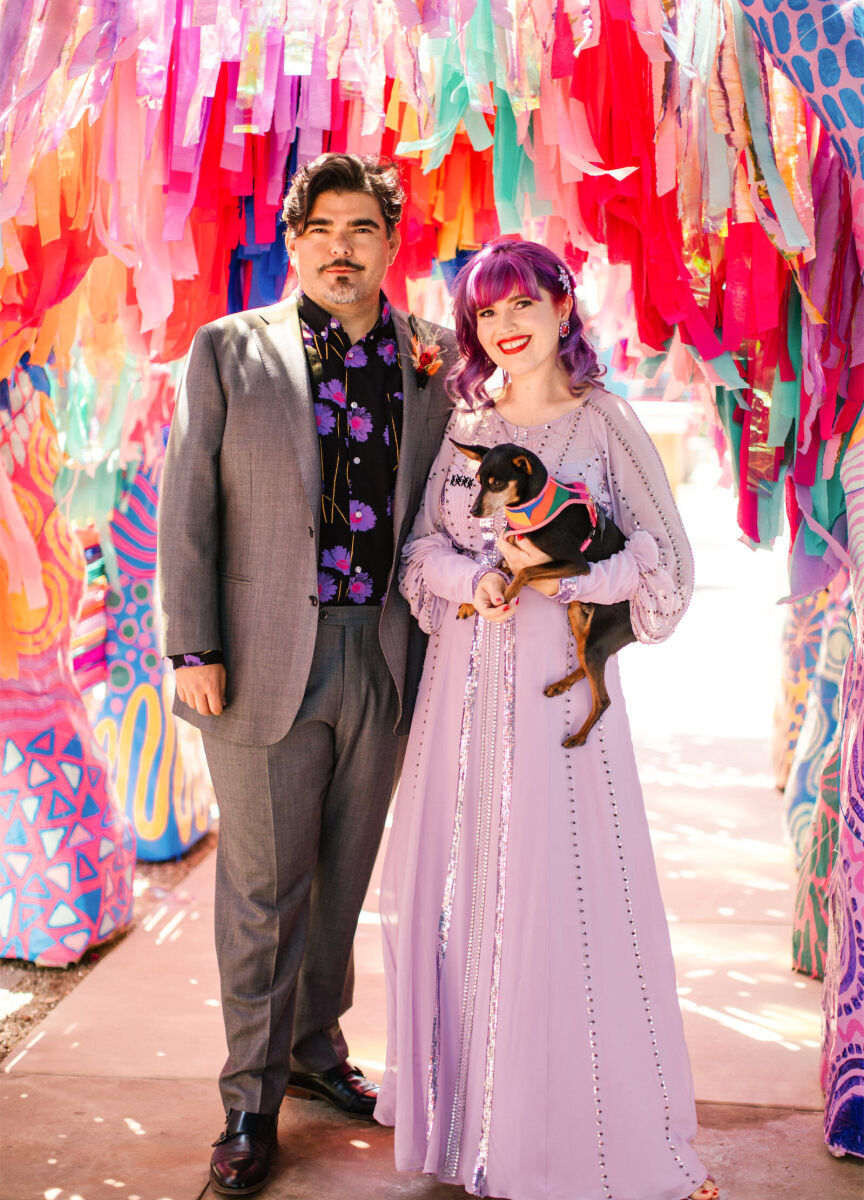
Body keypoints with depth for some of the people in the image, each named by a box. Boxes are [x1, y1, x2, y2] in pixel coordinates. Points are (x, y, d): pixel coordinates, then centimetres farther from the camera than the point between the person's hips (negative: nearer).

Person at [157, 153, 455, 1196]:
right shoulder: (228, 351, 1)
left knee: (343, 873, 15)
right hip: (265, 658, -3)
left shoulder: (433, 356, 7)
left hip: (384, 660, 3)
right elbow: (187, 507, -2)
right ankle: (252, 1098, 22)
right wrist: (194, 650, -7)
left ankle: (315, 1046, 37)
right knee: (262, 887, 5)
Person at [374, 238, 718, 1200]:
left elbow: (660, 553, -1)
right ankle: (469, 1102, 23)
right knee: (456, 881, 6)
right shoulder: (462, 425, 10)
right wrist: (476, 578, -10)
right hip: (466, 677, 4)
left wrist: (567, 575, -15)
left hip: (559, 677, -3)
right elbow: (422, 544, 9)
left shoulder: (603, 423, 1)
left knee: (560, 886, -2)